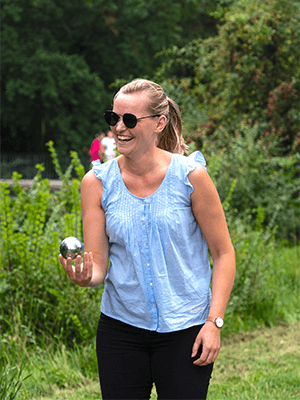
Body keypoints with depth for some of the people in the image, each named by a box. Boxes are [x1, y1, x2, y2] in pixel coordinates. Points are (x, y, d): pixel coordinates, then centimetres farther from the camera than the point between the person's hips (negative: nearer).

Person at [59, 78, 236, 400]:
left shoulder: (190, 176, -8)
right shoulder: (97, 182, -1)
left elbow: (224, 254, -2)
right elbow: (97, 264, -1)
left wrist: (214, 322, -10)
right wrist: (85, 276, -25)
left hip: (184, 331, -2)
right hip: (120, 328, 2)